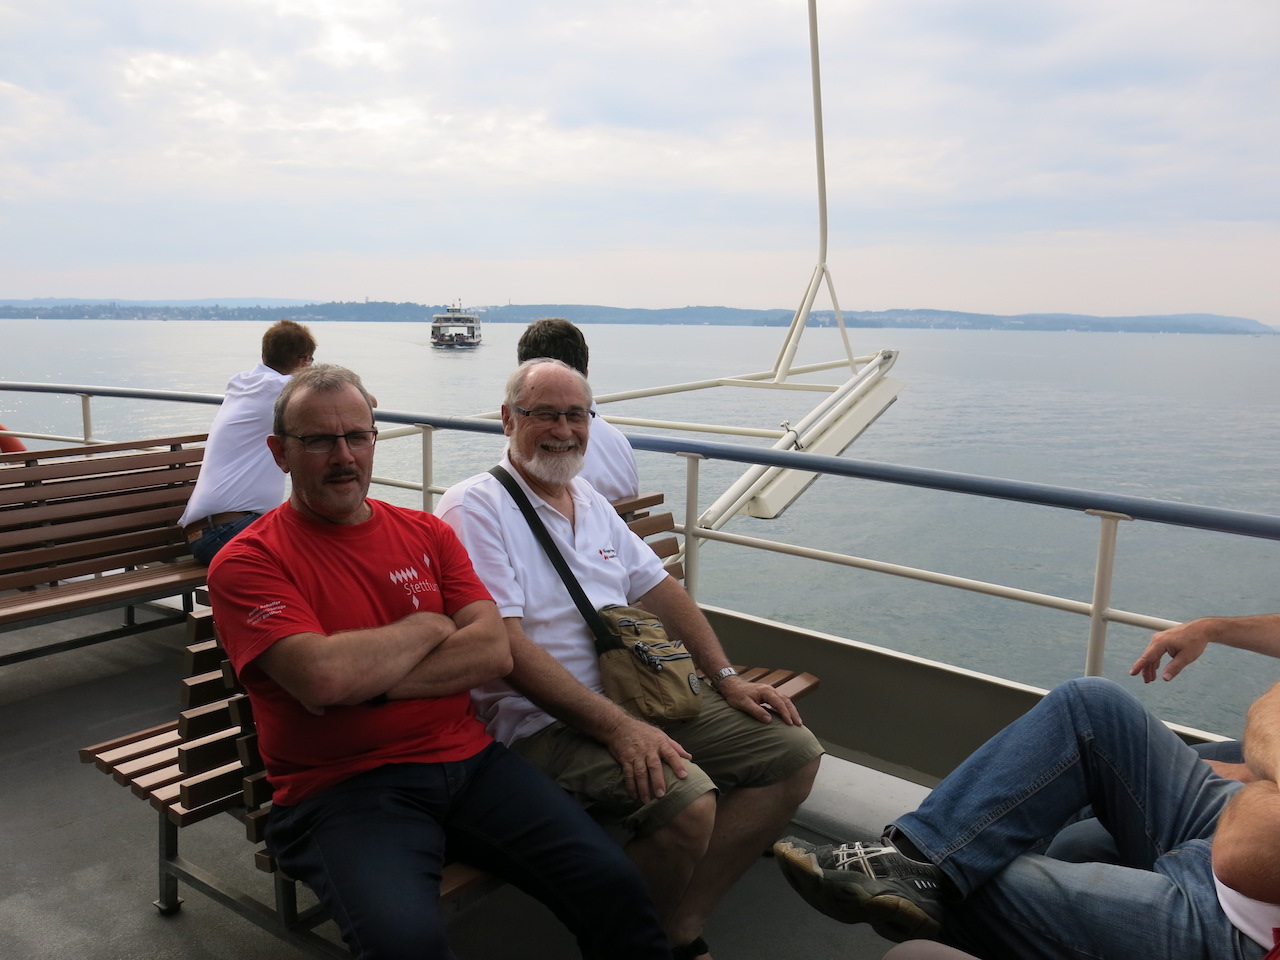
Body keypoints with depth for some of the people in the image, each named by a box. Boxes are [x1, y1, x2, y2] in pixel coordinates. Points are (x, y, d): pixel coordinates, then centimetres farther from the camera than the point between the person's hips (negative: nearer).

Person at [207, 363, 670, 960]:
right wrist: (428, 626, -4)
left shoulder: (426, 533, 12)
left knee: (614, 887, -12)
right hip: (341, 791, -3)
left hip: (467, 759, 4)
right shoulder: (246, 563, -2)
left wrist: (367, 681, -11)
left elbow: (494, 652, -1)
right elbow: (322, 677, -19)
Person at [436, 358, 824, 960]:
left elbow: (658, 588, 20)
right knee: (686, 801, -32)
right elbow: (504, 646, -19)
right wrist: (616, 727, -25)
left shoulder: (589, 501, 16)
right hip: (542, 722, -8)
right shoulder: (474, 508, -9)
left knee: (795, 753, 1)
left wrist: (727, 678, 9)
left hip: (642, 695, 9)